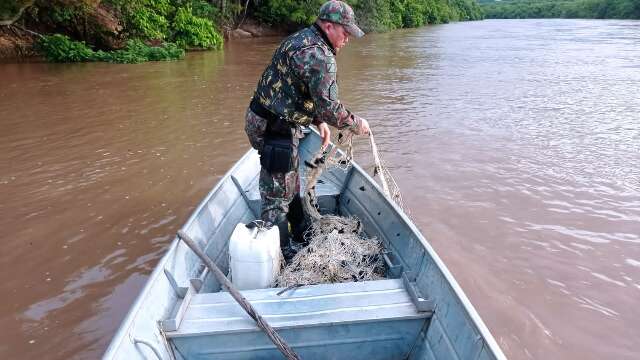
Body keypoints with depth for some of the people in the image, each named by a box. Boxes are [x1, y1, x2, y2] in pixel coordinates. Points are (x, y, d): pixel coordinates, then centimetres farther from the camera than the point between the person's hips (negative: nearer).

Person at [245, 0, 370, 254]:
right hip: (275, 128, -11)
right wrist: (356, 124, -9)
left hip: (264, 120, 11)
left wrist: (318, 121, 14)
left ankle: (301, 236, 40)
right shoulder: (319, 55, -19)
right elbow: (327, 105, -24)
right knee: (278, 194, -2)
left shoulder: (301, 40, 15)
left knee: (290, 184, 23)